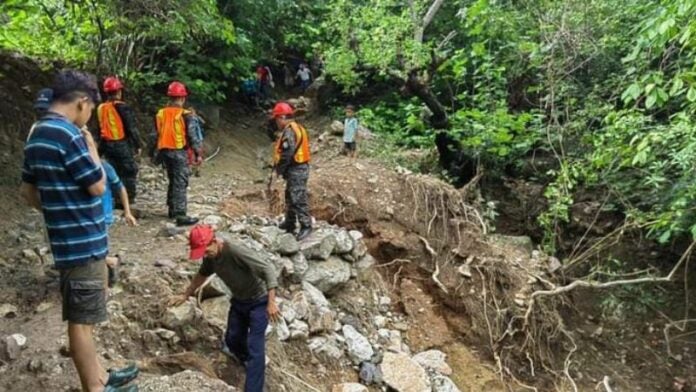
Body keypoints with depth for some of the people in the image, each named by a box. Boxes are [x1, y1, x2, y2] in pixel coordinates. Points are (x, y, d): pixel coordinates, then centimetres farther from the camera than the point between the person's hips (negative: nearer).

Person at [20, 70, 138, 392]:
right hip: (83, 242, -9)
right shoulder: (67, 134, -20)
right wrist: (91, 146, -6)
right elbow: (98, 186, -16)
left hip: (69, 239, 10)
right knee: (81, 319, 2)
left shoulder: (38, 135, 10)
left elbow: (27, 190, 16)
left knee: (83, 316, 19)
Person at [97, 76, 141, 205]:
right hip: (122, 144, -6)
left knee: (114, 172, 14)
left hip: (108, 145, 6)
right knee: (129, 171, 2)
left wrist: (102, 147, 20)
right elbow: (132, 128, -13)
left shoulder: (101, 108, 7)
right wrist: (138, 145, -7)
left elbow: (101, 129, 13)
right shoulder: (122, 107, -13)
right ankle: (128, 198, 1)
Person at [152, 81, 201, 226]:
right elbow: (192, 136, -12)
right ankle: (181, 215, -8)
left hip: (165, 152, 7)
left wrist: (157, 154, 22)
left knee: (172, 181, 20)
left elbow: (157, 135, 13)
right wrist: (198, 153, -2)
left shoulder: (160, 114, 7)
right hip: (179, 152, -7)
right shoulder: (185, 115, -12)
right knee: (180, 184, -5)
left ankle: (172, 210, 29)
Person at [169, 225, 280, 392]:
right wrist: (185, 295, 21)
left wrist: (271, 302, -40)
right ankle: (245, 357, 49)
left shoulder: (236, 250, -34)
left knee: (255, 346, -11)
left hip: (258, 301, -7)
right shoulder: (210, 255, -9)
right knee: (232, 340, 18)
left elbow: (268, 269, -36)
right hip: (238, 300, 7)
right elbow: (202, 274, 15)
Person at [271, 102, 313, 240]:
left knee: (298, 199, -8)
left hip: (296, 170, -11)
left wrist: (279, 169, -10)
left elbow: (287, 154, -23)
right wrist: (278, 164, 12)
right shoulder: (296, 129, 15)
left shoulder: (289, 131, -18)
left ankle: (306, 226, -4)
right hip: (298, 168, 11)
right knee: (290, 197, 19)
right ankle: (290, 223, 29)